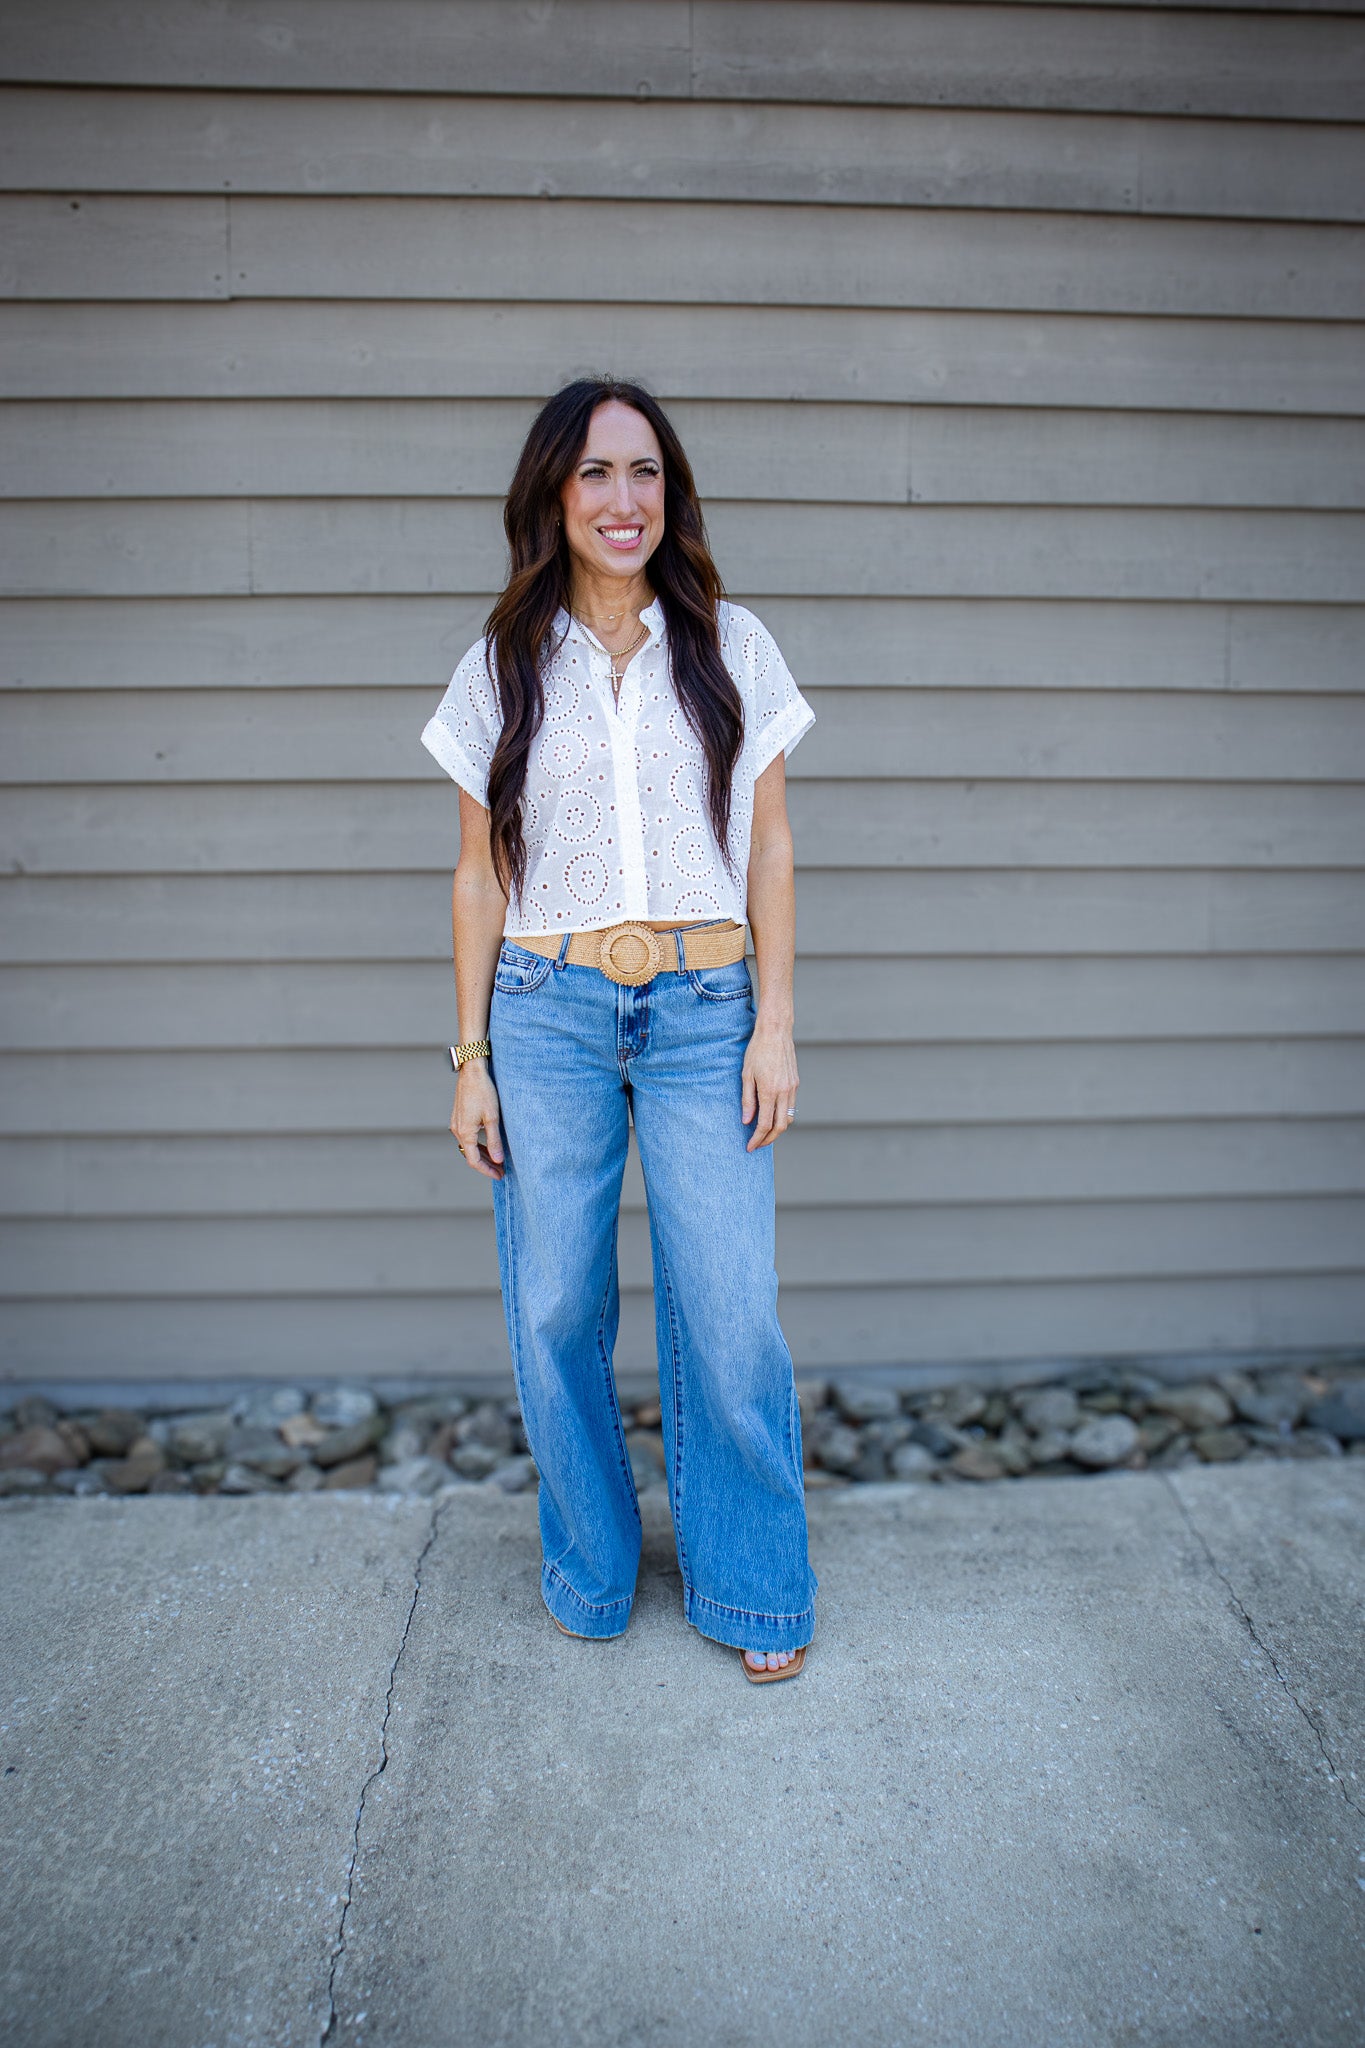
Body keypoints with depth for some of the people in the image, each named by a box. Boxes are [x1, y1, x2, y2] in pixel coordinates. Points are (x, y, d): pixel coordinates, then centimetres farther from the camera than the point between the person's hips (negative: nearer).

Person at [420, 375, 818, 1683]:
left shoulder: (730, 647, 7)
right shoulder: (502, 668, 7)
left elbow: (769, 849, 7)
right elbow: (480, 876, 8)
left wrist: (775, 1025, -1)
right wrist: (471, 1059, 4)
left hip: (703, 1012, 0)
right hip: (546, 1014, 1)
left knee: (730, 1319, -2)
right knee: (555, 1311, 6)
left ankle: (752, 1589, 21)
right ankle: (589, 1572, 30)